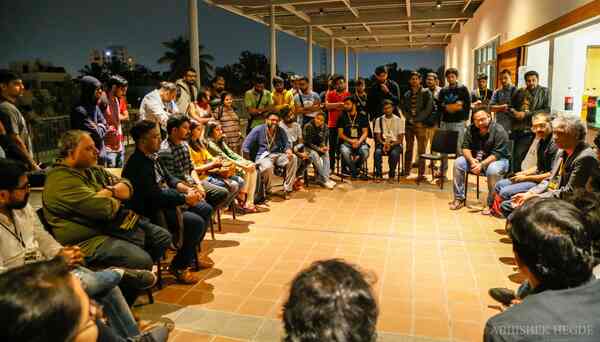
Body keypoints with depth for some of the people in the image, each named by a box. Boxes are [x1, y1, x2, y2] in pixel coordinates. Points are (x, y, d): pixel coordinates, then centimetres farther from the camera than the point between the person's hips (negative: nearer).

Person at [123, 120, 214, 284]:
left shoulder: (152, 156, 8)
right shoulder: (137, 165, -23)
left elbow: (168, 179, 15)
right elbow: (155, 195, -28)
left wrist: (187, 189, -4)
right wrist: (186, 199, -22)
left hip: (166, 201, 11)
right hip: (151, 211, -10)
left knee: (206, 209, 10)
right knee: (196, 222, -23)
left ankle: (192, 253, 23)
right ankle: (179, 266, -4)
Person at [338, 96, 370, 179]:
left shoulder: (362, 117, 9)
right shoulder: (342, 118, 8)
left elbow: (365, 132, 6)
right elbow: (340, 134, 5)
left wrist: (359, 142, -13)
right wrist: (351, 141, -10)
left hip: (360, 142, 0)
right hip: (346, 142, 0)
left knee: (365, 152, -32)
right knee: (344, 152, -34)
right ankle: (354, 172, -13)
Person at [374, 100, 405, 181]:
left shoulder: (399, 120, 6)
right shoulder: (379, 120, 10)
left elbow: (400, 138, 1)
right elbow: (378, 136, 5)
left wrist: (391, 144, -16)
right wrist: (384, 143, -16)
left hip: (395, 144, -1)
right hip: (382, 143, 1)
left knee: (394, 153, -34)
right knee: (377, 152, -32)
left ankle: (391, 175, -18)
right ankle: (378, 175, -21)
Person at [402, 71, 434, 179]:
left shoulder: (426, 93, 1)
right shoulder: (407, 94, 15)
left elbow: (428, 109, -7)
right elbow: (403, 108, 13)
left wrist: (417, 119, -12)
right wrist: (409, 118, -3)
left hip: (421, 124, -4)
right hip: (409, 124, 4)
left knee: (421, 150, -4)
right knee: (408, 149, 10)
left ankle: (421, 173, 0)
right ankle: (406, 171, 18)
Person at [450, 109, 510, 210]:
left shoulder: (499, 131, -18)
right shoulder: (471, 129, -2)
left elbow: (497, 154, -23)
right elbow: (465, 147, -5)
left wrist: (482, 164, -34)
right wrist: (471, 160, -25)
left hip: (498, 159, -5)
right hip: (475, 158, 5)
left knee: (492, 170, -37)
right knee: (458, 163, -15)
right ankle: (459, 198, -7)